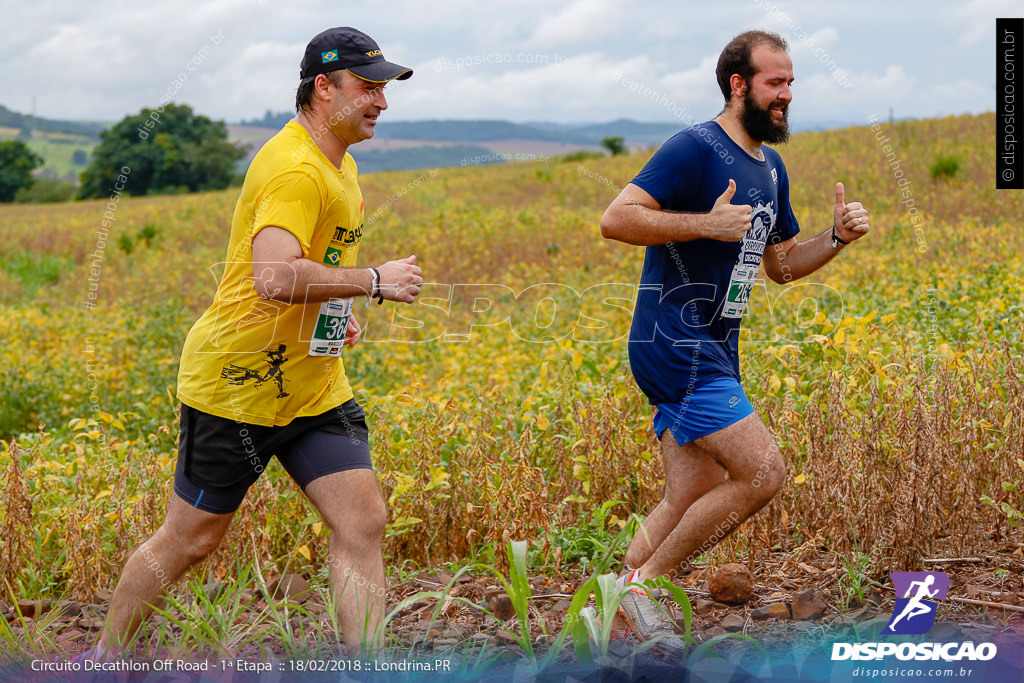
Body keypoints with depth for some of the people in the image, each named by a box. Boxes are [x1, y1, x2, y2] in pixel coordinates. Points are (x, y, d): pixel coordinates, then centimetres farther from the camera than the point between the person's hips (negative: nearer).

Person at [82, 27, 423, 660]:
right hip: (237, 385, -8)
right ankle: (103, 659, 28)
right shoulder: (296, 169, -22)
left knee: (363, 522, -5)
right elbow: (275, 279, -38)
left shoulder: (338, 164, 11)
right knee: (190, 540, 6)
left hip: (315, 388, 8)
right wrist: (373, 281, -28)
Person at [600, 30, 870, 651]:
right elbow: (616, 219, -19)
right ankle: (642, 583, -3)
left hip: (715, 354, 9)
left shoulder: (772, 169, 17)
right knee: (763, 474, -14)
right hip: (675, 348, -9)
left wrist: (838, 237, 8)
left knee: (691, 501, 9)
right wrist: (706, 223, -25)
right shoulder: (696, 149, -12)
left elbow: (783, 265, 25)